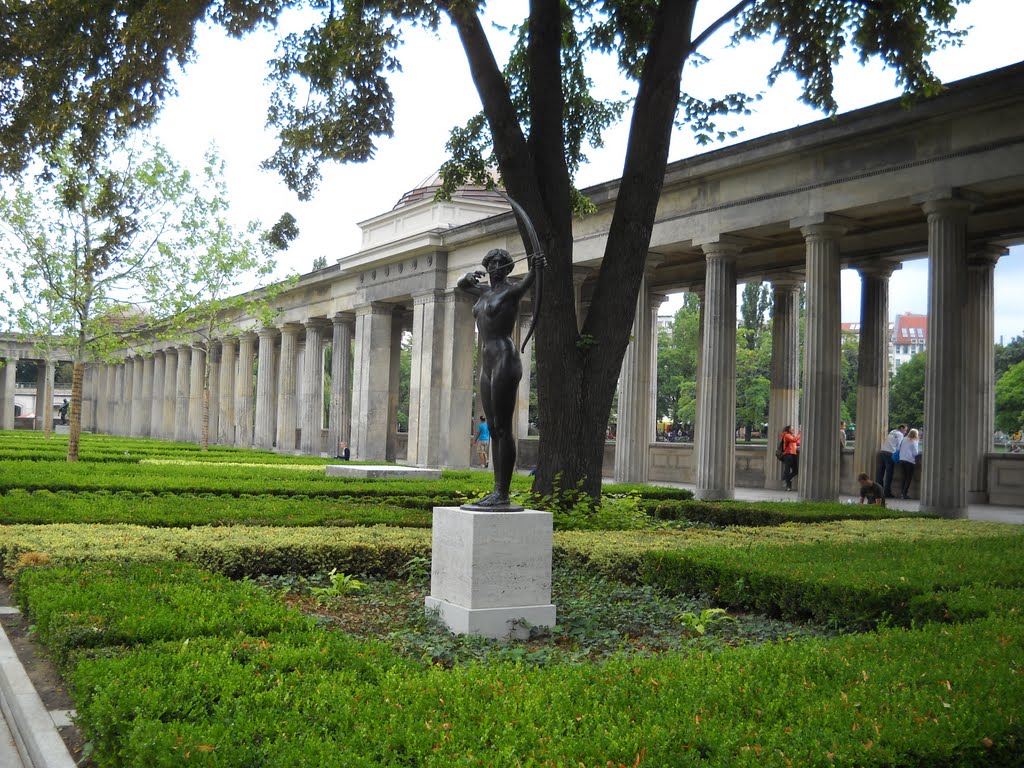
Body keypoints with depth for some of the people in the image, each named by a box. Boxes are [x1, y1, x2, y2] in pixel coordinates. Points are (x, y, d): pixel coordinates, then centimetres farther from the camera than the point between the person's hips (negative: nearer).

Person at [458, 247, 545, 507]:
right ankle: (496, 490, 11)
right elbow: (461, 284, 35)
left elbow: (526, 282, -27)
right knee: (493, 429, 8)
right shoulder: (485, 292, 19)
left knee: (503, 429, -10)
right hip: (487, 366, 9)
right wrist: (471, 275, 10)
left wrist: (534, 269, -52)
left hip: (505, 361, -9)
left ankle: (503, 494, -9)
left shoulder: (512, 290, -5)